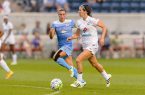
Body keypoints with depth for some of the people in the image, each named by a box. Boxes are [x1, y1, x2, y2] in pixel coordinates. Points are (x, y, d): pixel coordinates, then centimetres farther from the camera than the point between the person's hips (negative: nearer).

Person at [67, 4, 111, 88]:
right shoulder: (79, 22, 6)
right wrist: (71, 37, -6)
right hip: (85, 46, 8)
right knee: (95, 64, 19)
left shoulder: (92, 20, -13)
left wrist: (102, 38, -16)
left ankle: (80, 81, -8)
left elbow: (104, 27, -6)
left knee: (78, 60, -19)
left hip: (92, 45, -8)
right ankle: (107, 77, 41)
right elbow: (77, 34, 13)